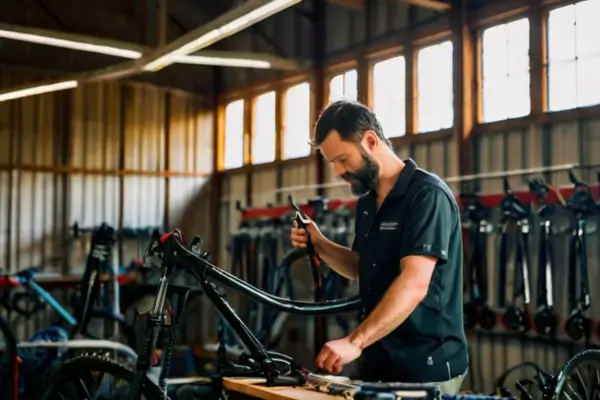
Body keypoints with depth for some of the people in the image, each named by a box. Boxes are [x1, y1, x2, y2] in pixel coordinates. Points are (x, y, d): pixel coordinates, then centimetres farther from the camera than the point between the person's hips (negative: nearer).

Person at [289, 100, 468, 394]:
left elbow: (414, 285, -26)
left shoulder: (427, 195, -17)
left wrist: (355, 342, -33)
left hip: (426, 368, -7)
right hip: (379, 363, 7)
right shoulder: (367, 203, 9)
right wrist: (320, 245, 4)